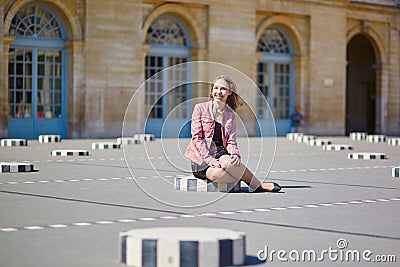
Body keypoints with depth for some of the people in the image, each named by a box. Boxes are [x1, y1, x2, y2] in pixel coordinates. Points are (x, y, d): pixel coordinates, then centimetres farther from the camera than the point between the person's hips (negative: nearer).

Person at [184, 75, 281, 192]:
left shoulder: (230, 115, 14)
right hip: (201, 156, -3)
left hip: (220, 152, 3)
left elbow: (231, 141, 7)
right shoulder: (200, 108, 2)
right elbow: (197, 137, -5)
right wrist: (209, 159, -18)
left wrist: (235, 154, -17)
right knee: (216, 174, -37)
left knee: (227, 162, -39)